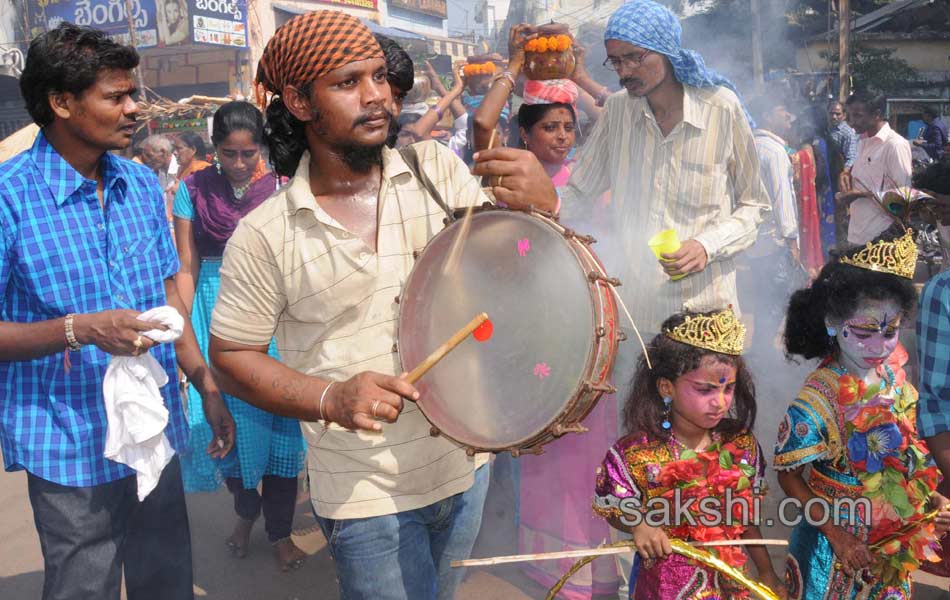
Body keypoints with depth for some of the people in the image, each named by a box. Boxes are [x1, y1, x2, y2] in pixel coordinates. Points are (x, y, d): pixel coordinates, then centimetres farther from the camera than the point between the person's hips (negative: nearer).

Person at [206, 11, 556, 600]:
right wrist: (330, 398, -19)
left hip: (467, 460, 4)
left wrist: (540, 207, -26)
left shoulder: (439, 169, -5)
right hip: (365, 492, -3)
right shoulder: (266, 234, -12)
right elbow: (231, 354, -3)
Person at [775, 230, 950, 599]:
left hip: (895, 539, 6)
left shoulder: (895, 379, -6)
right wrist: (835, 533, -18)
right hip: (837, 540, -5)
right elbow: (789, 475, -16)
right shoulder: (816, 402, -24)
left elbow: (906, 453, 9)